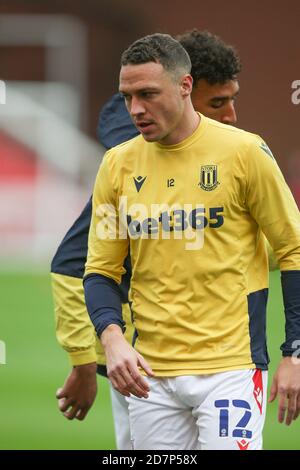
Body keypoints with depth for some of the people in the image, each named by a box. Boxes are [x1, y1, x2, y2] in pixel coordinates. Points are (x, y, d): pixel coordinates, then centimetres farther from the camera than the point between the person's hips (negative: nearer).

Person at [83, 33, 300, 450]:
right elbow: (101, 269, 10)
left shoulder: (244, 152, -5)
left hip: (229, 367, -4)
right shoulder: (118, 165, 6)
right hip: (149, 373, 4)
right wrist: (112, 338, -10)